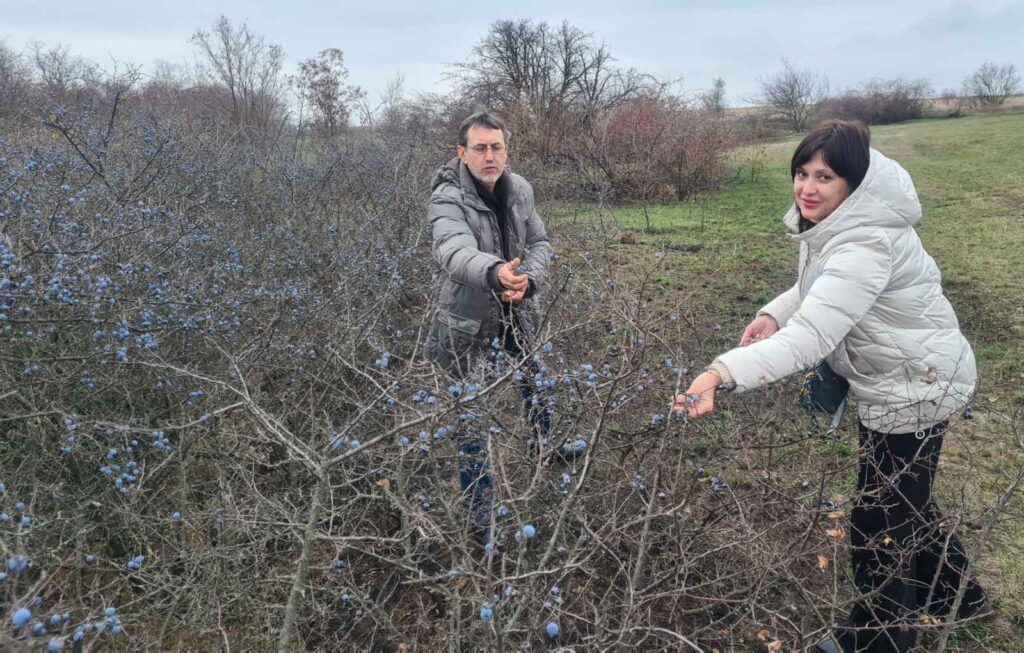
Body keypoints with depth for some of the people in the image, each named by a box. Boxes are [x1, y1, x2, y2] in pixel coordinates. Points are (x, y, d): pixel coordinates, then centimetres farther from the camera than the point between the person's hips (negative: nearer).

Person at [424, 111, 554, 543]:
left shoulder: (520, 190, -1)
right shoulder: (447, 199, -22)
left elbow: (539, 243, 7)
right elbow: (456, 251, -41)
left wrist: (528, 279, -15)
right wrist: (495, 272, -62)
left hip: (516, 312, 6)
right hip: (467, 321, -5)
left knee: (541, 393, 19)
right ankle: (480, 516, 18)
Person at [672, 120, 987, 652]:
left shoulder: (865, 248, -34)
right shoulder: (833, 222, -3)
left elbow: (809, 338, -44)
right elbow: (817, 289, 12)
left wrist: (721, 373, -56)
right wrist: (772, 314, -8)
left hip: (916, 391, -10)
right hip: (896, 382, 10)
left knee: (879, 524, 6)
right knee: (903, 496, 27)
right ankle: (953, 594, 52)